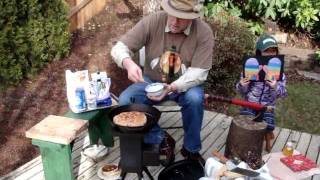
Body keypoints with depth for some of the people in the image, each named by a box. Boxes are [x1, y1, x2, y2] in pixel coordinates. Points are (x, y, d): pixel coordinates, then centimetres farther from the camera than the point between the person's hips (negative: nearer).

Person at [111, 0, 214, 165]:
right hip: (151, 81, 2)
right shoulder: (152, 21, -16)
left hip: (185, 84, -1)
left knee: (195, 99, -34)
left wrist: (172, 88, -37)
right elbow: (119, 47, -16)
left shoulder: (203, 32, -18)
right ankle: (161, 140, -5)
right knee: (125, 100, -22)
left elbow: (199, 72, -21)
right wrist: (129, 63, -40)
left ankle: (191, 149, -8)